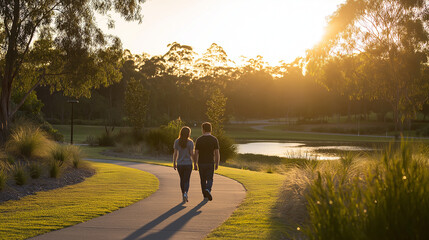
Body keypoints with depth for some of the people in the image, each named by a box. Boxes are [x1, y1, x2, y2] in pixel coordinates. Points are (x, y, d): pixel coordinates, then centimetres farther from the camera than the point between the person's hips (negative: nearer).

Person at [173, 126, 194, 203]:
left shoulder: (177, 142, -3)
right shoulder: (190, 142, -8)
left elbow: (175, 153, -2)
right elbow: (192, 154, -9)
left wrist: (174, 163, 6)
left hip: (179, 164, 2)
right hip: (188, 164, -2)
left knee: (182, 179, 18)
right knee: (186, 180, 1)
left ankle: (183, 195, 22)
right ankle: (185, 193, -24)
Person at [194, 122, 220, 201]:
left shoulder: (199, 140, -4)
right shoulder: (214, 139, -4)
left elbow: (196, 153, -5)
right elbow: (217, 153, -6)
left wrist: (195, 164, 2)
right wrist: (217, 164, 4)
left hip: (201, 163, 1)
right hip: (210, 163, -1)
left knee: (203, 180, 14)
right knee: (209, 179, 6)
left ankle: (205, 196, 18)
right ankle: (208, 190, -23)